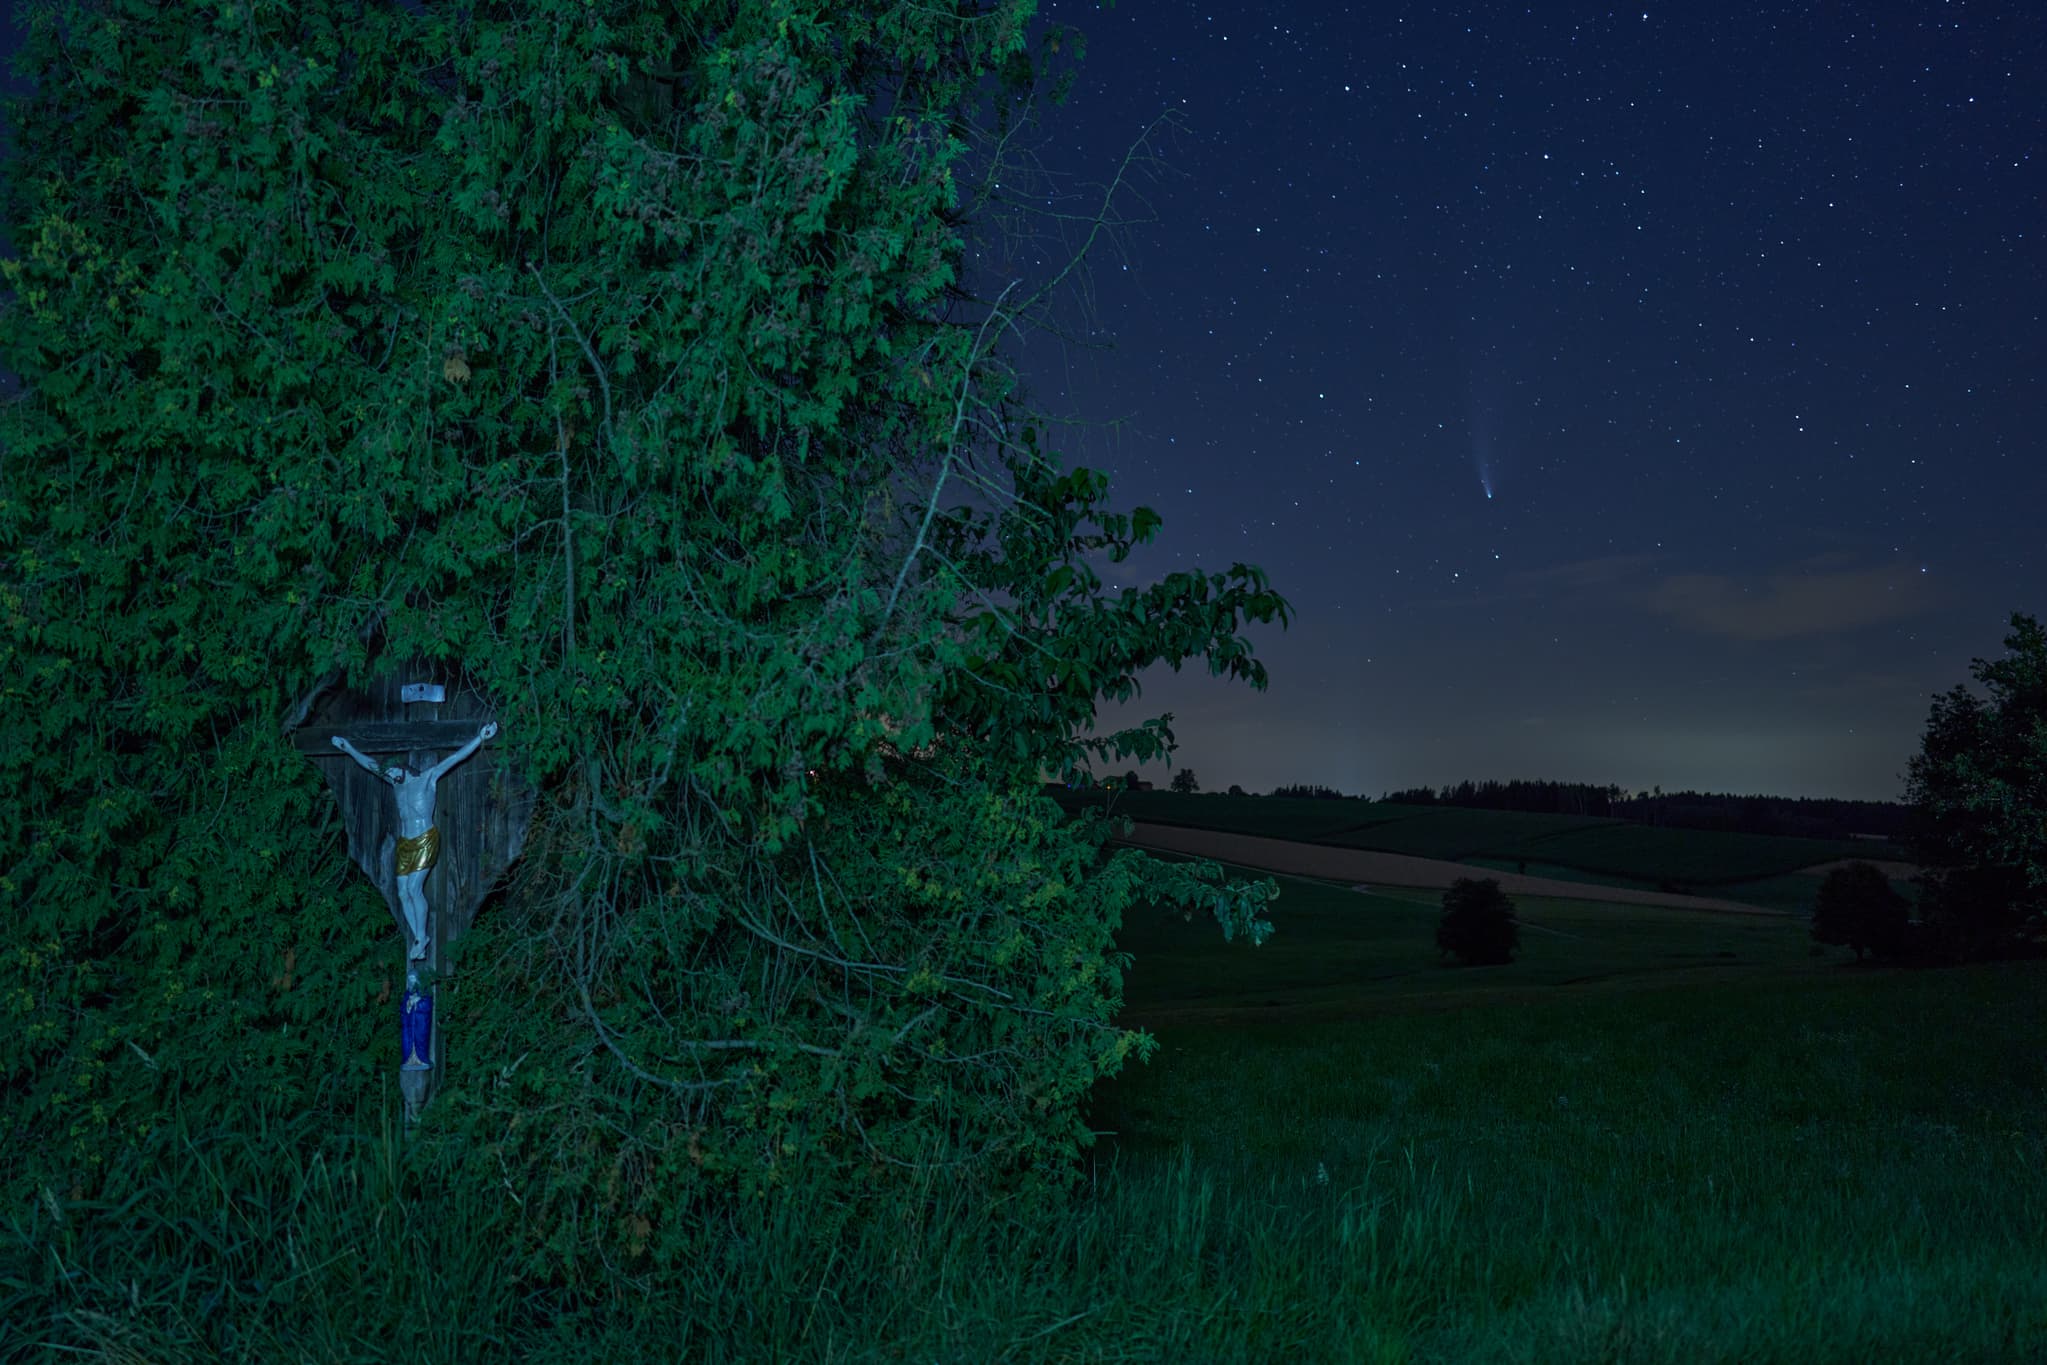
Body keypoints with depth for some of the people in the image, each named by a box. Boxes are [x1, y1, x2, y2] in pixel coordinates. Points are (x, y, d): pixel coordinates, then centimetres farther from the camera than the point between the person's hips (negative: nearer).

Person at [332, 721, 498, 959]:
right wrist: (349, 749, 31)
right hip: (405, 843, 6)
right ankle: (418, 938, 11)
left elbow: (456, 757, -12)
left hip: (425, 841, -6)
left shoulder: (428, 778, -5)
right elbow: (370, 763, 24)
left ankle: (420, 937, -2)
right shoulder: (396, 783, 11)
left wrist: (481, 737, -19)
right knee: (403, 893, 2)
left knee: (414, 888, -13)